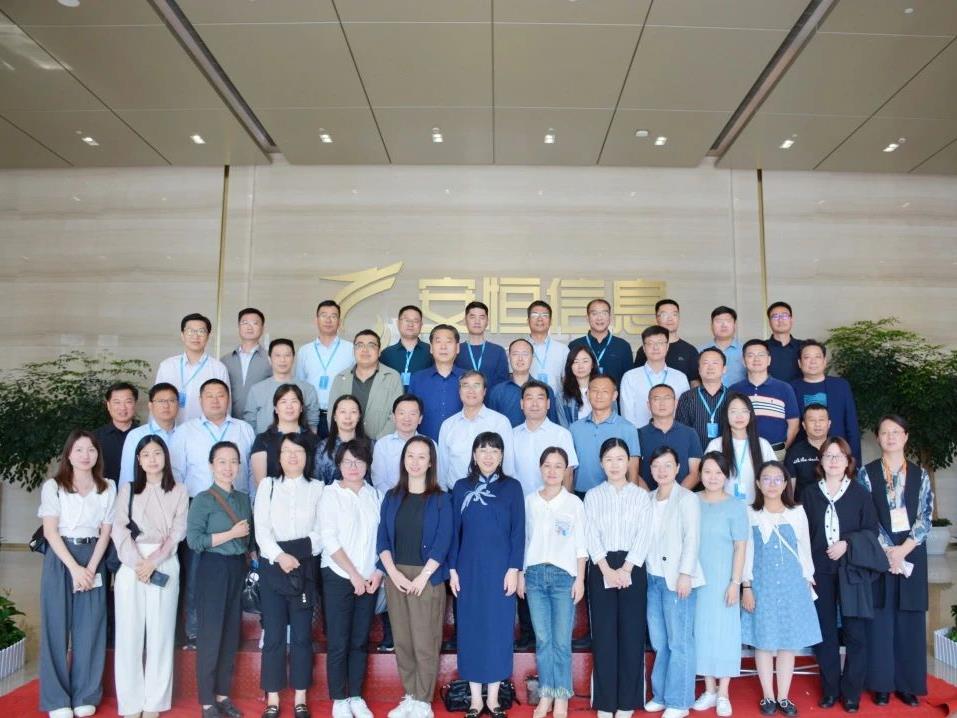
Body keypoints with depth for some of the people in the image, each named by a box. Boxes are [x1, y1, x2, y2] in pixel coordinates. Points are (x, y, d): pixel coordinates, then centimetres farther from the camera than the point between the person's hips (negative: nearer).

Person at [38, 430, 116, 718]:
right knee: (57, 625, 1)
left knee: (90, 626, 3)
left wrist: (91, 568, -9)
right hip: (60, 558, -2)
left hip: (93, 557, 2)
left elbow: (106, 531, 3)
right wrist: (74, 567, -14)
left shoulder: (108, 488, 5)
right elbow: (50, 531, -7)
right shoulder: (53, 486, -2)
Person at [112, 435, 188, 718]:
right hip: (131, 566, 1)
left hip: (165, 567, -1)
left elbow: (178, 532, 1)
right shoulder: (127, 490, 9)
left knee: (160, 634, 1)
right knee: (129, 632, 2)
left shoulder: (179, 492, 7)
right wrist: (138, 562, -13)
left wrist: (153, 561, -12)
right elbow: (119, 530, 0)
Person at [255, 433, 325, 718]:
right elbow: (261, 528, -3)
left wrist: (298, 551, -15)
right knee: (274, 635, 3)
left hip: (305, 567, 0)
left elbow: (321, 531, 0)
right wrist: (280, 555, -16)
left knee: (302, 634, 4)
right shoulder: (268, 485, 6)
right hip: (272, 566, 0)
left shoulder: (317, 488, 5)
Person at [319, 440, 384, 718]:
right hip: (339, 577, -3)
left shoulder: (375, 495, 4)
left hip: (369, 579, 3)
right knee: (338, 642, 3)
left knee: (360, 641, 11)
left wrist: (378, 572, -6)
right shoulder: (330, 494, -5)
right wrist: (354, 575, -11)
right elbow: (330, 540, -10)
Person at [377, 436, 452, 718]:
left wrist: (423, 576, -15)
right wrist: (394, 572, -9)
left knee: (425, 643, 0)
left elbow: (442, 542, -8)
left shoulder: (440, 499, -1)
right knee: (402, 641, 9)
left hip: (427, 578, -3)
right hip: (395, 577, 3)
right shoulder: (392, 497, 8)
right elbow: (382, 539, 4)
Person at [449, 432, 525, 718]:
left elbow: (518, 531, -2)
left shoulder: (512, 487, 0)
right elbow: (454, 530, 5)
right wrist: (452, 569, 0)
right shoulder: (461, 487, 4)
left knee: (498, 629, 5)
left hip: (500, 569, -1)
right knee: (471, 630, 6)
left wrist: (514, 569, -8)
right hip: (469, 569, 1)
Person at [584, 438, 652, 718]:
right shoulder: (592, 496, 7)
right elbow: (591, 535, -2)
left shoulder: (641, 495, 6)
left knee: (632, 632, 1)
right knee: (603, 633, 2)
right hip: (601, 569, 0)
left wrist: (625, 569, -14)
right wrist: (607, 570, -15)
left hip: (633, 568, 0)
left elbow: (644, 536, -3)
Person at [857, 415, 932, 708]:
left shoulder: (919, 474, 6)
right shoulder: (867, 473, 1)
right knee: (881, 619, 3)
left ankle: (907, 684, 17)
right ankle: (882, 684, 12)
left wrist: (903, 550, -12)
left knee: (909, 620, 6)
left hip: (911, 555, 1)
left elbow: (925, 517, -1)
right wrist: (888, 551, -12)